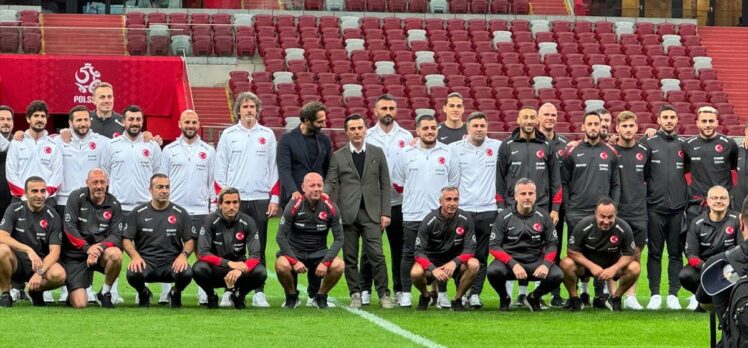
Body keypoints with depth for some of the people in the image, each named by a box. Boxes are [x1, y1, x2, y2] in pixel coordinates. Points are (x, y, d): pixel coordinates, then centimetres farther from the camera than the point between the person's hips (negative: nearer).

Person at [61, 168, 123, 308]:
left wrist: (100, 247, -24)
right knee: (79, 304, -17)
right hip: (75, 255, -2)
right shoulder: (76, 197, -4)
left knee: (116, 254, -35)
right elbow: (69, 228, -12)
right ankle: (75, 292, 24)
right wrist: (87, 248, -23)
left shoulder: (113, 204, 3)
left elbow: (116, 235, -4)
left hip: (100, 252, 2)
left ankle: (105, 293, -8)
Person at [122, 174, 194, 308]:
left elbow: (190, 240, 7)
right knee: (133, 274, -35)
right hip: (146, 260, 0)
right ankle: (143, 294, 5)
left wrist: (183, 255, -14)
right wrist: (135, 256, -15)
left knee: (186, 273, -33)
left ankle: (176, 293, 6)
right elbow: (126, 239, 4)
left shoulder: (180, 213, 8)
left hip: (172, 262, 0)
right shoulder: (138, 213, 6)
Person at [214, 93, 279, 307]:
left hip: (261, 200, 1)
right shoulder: (228, 135, 6)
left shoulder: (267, 135, 9)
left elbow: (274, 169, 9)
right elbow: (220, 169, 6)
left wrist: (275, 198, 2)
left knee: (259, 248, 2)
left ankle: (259, 292, 4)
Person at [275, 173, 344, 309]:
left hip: (319, 253, 2)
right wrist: (295, 261, -22)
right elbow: (281, 237, -12)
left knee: (339, 265, -27)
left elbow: (339, 239, -6)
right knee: (281, 265, -34)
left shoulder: (331, 209, -9)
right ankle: (292, 297, -2)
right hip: (294, 252, -2)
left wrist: (325, 262, -19)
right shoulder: (293, 207, -14)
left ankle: (319, 297, 2)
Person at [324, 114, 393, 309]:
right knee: (350, 257, 2)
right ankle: (355, 295, 10)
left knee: (376, 254, -9)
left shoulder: (377, 153, 10)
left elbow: (385, 184, 9)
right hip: (348, 213, 1)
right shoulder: (338, 156, 8)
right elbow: (331, 182, 3)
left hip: (371, 212, -1)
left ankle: (384, 294, -4)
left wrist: (385, 213, 2)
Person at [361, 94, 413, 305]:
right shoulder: (367, 137, 5)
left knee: (399, 248, 5)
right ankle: (365, 290, 7)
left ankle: (399, 290, 12)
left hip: (398, 201, 1)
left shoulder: (406, 137, 8)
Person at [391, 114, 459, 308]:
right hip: (412, 215, 0)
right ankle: (406, 294, 7)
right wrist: (412, 197, 11)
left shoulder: (447, 154, 5)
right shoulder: (406, 155, 5)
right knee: (410, 255, 2)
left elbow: (454, 184, 11)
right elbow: (397, 183, 12)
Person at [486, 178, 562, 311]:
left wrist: (546, 264, -18)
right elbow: (494, 246, -8)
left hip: (535, 262, 2)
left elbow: (552, 244, 2)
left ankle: (533, 298, 8)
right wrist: (513, 264, -23)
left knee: (557, 275, -25)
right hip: (509, 260, -2)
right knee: (493, 271, -34)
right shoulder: (504, 217, -4)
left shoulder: (543, 216, 1)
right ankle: (504, 299, 2)